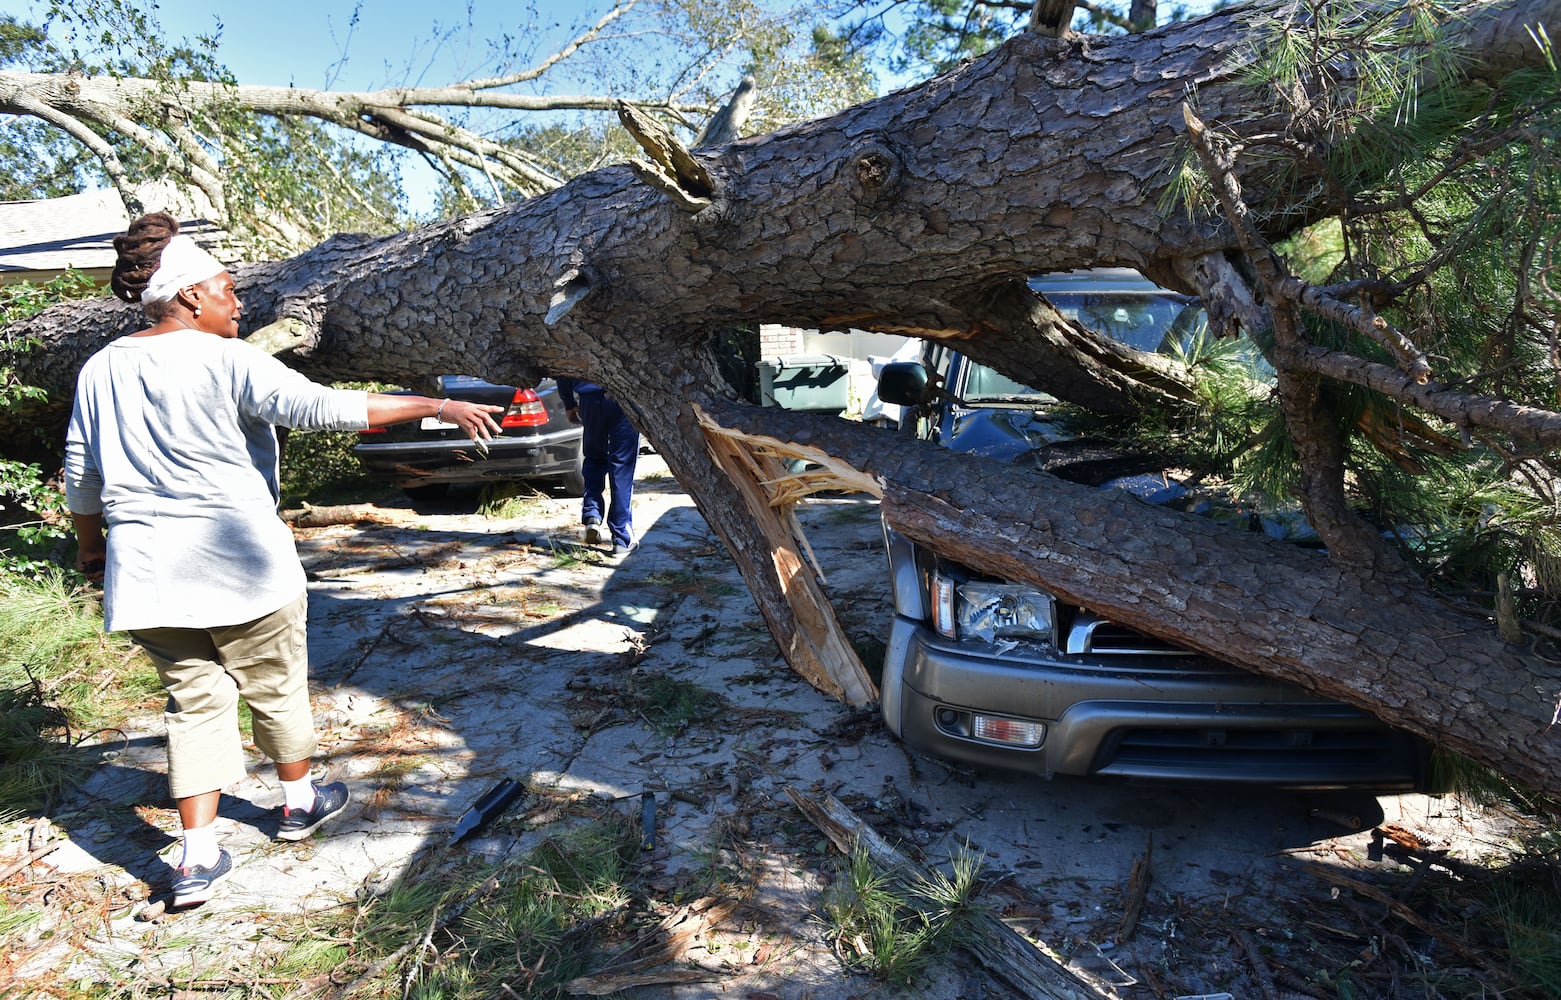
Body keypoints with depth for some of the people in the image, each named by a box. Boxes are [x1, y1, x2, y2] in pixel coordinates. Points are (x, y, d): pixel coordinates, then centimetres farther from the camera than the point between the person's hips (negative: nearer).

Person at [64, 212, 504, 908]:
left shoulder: (102, 369, 6)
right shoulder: (228, 362, -13)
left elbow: (81, 474, 13)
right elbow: (328, 409, -20)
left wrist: (91, 541, 30)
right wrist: (439, 406, -17)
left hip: (144, 570, 5)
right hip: (237, 562, -5)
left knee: (194, 700, 13)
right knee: (274, 684, 15)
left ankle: (198, 857, 11)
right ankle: (299, 803, 34)